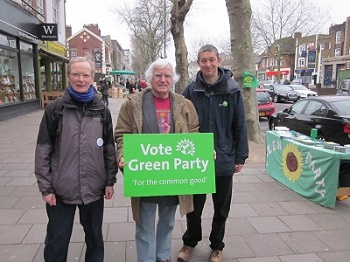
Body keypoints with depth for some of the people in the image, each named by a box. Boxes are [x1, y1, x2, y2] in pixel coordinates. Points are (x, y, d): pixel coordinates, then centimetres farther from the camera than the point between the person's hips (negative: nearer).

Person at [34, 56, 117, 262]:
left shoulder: (101, 109, 1)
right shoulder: (55, 109, -5)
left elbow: (109, 148, 5)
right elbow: (43, 150, -3)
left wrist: (110, 181, 3)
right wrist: (45, 187, -5)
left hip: (94, 188, 2)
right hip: (61, 188, -1)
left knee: (94, 236, 18)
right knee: (57, 240, 12)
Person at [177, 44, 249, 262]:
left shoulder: (233, 89, -5)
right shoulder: (191, 90, -4)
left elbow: (240, 126, -2)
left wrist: (240, 156, -2)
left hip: (224, 159, 0)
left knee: (221, 208, 16)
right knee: (194, 206, 15)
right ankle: (190, 242, 40)